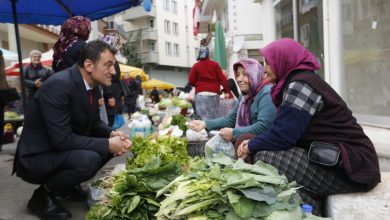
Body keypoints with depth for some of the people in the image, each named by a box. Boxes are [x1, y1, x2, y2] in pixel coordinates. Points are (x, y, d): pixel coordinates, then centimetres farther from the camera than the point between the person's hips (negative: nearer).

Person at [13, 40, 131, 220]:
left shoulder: (92, 85, -1)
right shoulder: (58, 85, -27)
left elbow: (94, 122, 9)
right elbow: (61, 139, -31)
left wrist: (112, 135, -12)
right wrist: (107, 144, -26)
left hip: (63, 148, 9)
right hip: (36, 158, -9)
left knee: (113, 144, 1)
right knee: (89, 160, -32)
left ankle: (66, 183, 14)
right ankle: (43, 195, -3)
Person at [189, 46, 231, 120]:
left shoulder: (196, 66, 4)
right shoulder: (215, 64, 6)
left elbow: (191, 81, 2)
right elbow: (222, 78, 1)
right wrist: (227, 91, 3)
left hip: (201, 94, -1)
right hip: (214, 93, 2)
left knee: (203, 118, -5)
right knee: (213, 116, 9)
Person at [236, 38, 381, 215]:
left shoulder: (300, 84, -16)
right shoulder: (297, 81, 14)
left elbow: (283, 135, -21)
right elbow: (282, 129, 13)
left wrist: (251, 146, -6)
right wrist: (253, 142, 3)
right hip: (335, 158, 10)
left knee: (264, 158, -20)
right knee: (268, 150, 6)